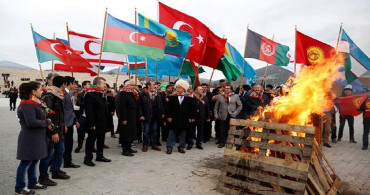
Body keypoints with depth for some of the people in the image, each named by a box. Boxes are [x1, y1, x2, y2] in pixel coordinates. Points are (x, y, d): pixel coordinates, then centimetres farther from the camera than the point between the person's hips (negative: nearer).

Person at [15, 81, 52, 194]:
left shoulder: (35, 103, 14)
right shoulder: (28, 105, -19)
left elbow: (40, 117, 21)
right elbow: (31, 122, -27)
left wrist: (47, 122, 1)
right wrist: (46, 123, -15)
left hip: (36, 138, 10)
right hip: (29, 139, -10)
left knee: (34, 161, 17)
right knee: (26, 162, 0)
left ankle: (32, 183, 30)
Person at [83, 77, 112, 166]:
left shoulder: (102, 94, 14)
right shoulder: (89, 95, -15)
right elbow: (89, 111, -19)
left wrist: (107, 120, 13)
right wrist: (91, 124, -23)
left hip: (103, 122, 9)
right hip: (95, 124, -9)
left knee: (101, 140, 17)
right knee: (91, 141, 3)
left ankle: (100, 156, 30)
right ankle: (88, 158, 13)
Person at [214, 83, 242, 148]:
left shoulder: (236, 96, 6)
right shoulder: (219, 96, 8)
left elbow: (240, 106, 8)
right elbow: (216, 106, 10)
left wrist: (235, 113, -2)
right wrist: (216, 114, -1)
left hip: (231, 116, 0)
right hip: (222, 116, 1)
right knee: (222, 130, 3)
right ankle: (222, 142, 16)